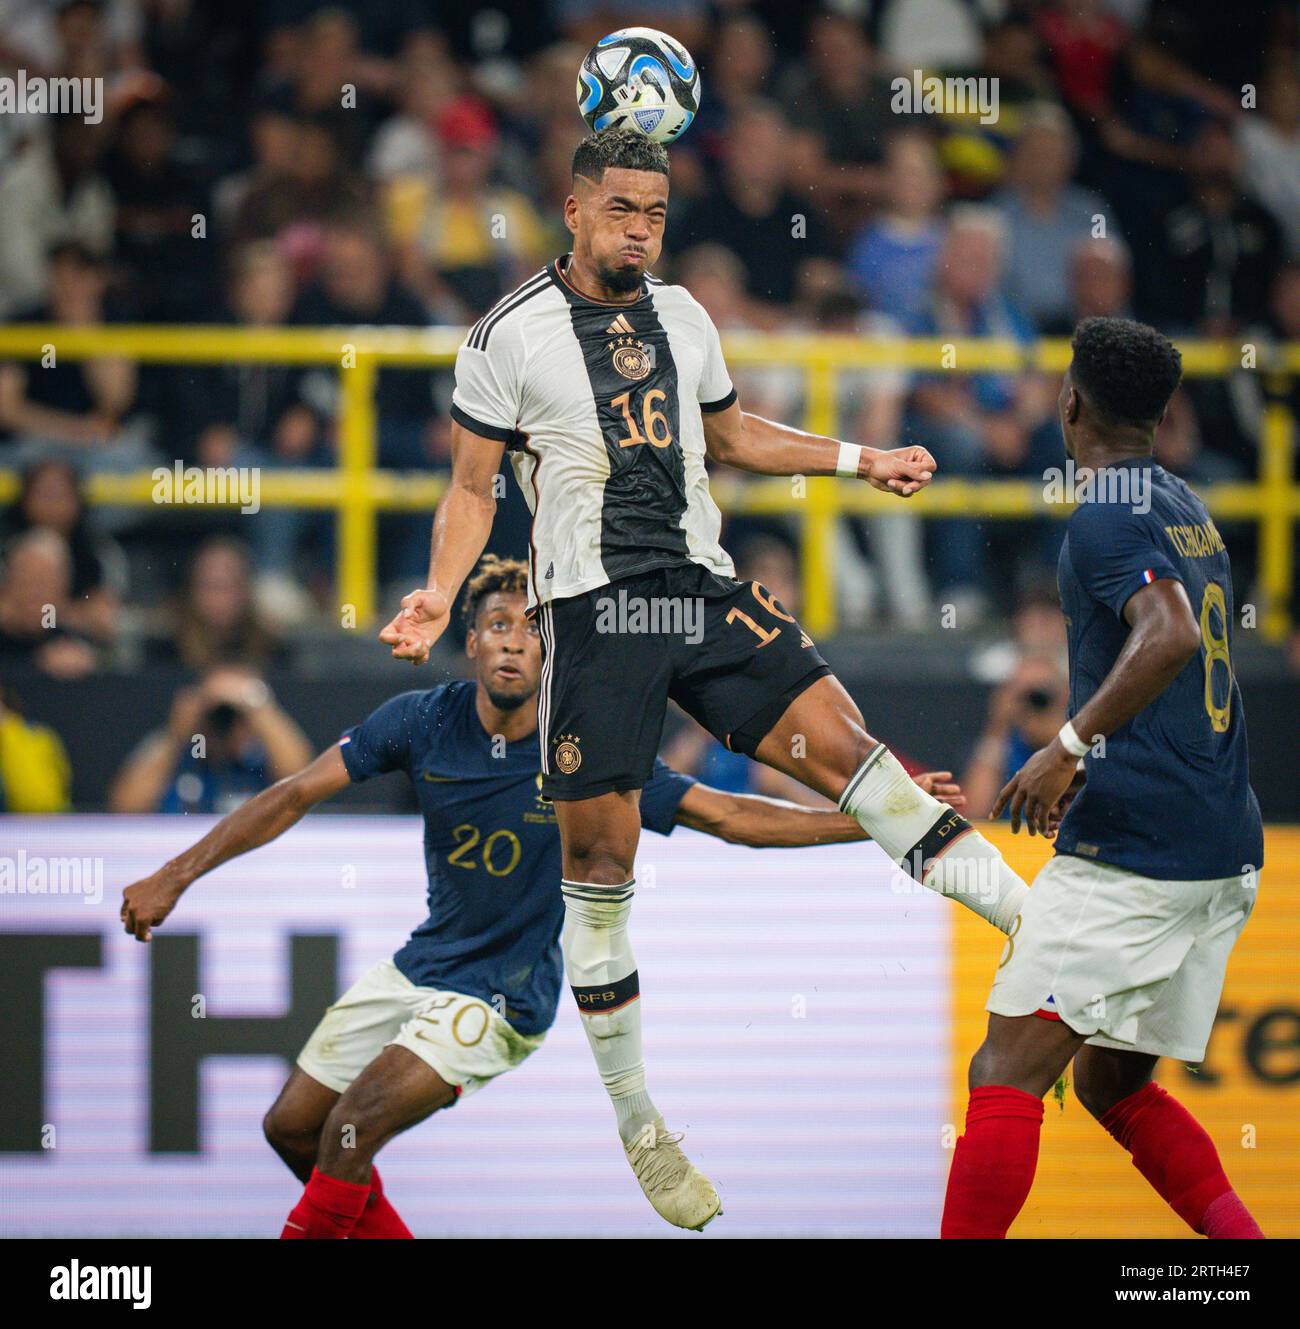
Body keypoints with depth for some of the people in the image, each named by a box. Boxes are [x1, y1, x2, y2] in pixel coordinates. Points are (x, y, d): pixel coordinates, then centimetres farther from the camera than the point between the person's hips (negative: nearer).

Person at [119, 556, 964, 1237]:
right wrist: (175, 878, -8)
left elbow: (729, 817, -12)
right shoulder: (425, 721, -9)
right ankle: (382, 1233, 33)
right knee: (292, 1125, 11)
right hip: (419, 966, 5)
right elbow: (298, 796, -4)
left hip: (503, 997, -5)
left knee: (355, 1122, -24)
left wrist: (874, 821, -18)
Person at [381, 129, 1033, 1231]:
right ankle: (639, 1127, 9)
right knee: (600, 866, -2)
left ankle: (1041, 931, -19)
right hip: (594, 609, -4)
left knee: (839, 738, -14)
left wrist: (861, 461, 22)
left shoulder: (683, 317, 12)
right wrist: (439, 595, -14)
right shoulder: (510, 337, -2)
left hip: (703, 589, 4)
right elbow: (473, 487, 2)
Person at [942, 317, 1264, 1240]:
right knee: (1113, 1083, 18)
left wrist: (1070, 746, -29)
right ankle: (1244, 1235, 7)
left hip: (1133, 852, -9)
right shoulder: (1187, 510, 19)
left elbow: (1171, 635, -27)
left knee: (1008, 1071, -9)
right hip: (1227, 858, 9)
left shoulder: (1108, 519, -9)